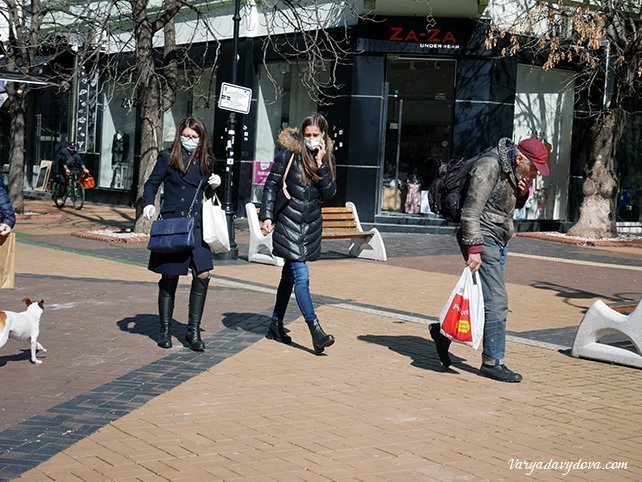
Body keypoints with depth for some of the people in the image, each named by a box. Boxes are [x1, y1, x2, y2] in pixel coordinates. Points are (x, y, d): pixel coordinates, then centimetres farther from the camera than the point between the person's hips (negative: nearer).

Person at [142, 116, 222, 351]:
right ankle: (165, 330, 18)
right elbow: (152, 184, 4)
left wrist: (213, 186, -2)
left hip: (196, 225, 3)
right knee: (169, 277, 5)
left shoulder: (206, 162, 11)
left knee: (202, 275, -7)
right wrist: (149, 204, -13)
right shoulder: (168, 157, 0)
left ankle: (193, 330, 5)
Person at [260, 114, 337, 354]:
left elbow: (330, 192, -1)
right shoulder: (288, 154, -7)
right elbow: (271, 185, -3)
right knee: (301, 276, -12)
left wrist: (321, 165, -12)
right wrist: (267, 215, -9)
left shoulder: (327, 158, 5)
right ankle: (315, 330, -16)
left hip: (311, 225, 5)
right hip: (289, 223, -5)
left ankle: (276, 325, 26)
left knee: (290, 274, 15)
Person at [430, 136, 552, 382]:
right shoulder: (489, 167, -18)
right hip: (482, 239, -10)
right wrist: (474, 248, -26)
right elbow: (471, 211, -21)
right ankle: (492, 362, -2)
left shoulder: (513, 171, 11)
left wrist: (522, 193, 2)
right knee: (496, 302, -9)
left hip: (499, 242, 10)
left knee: (483, 298, 13)